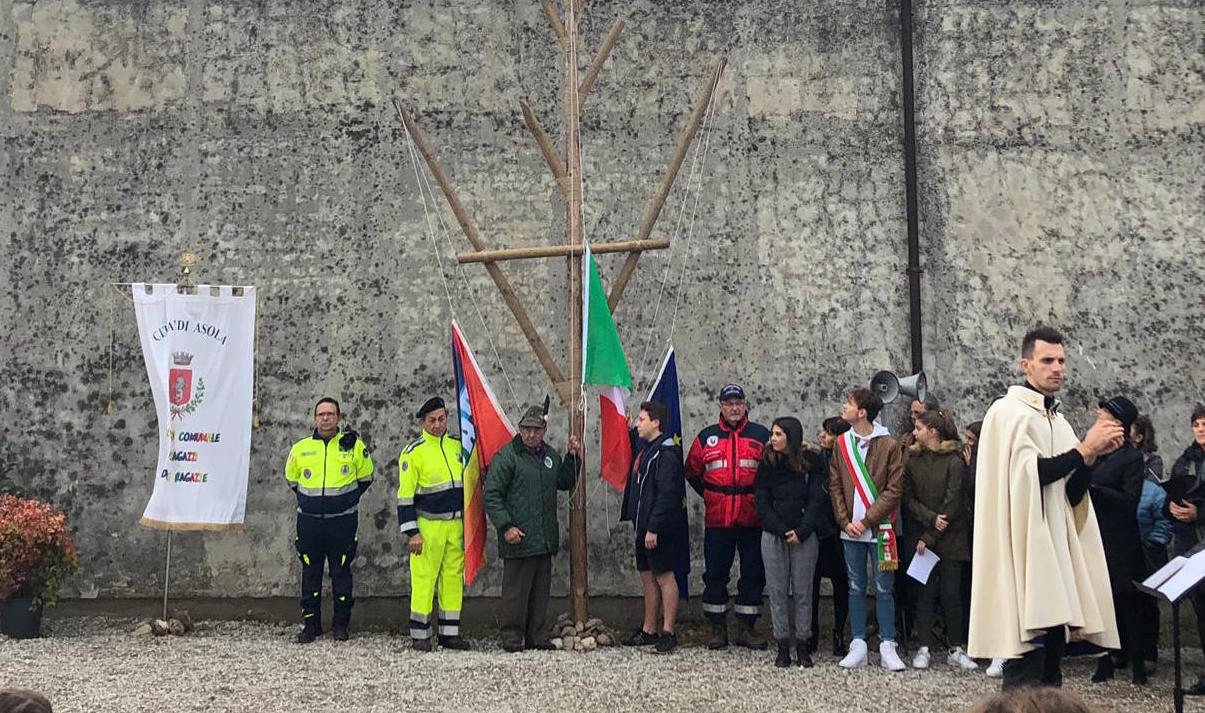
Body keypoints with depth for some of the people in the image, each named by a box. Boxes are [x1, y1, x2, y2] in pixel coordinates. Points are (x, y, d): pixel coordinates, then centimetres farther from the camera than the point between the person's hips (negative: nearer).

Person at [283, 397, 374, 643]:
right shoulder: (300, 448, 4)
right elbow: (291, 479, 20)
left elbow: (365, 477, 12)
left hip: (342, 521, -2)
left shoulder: (353, 445, -1)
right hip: (309, 521, 2)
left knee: (341, 572, 3)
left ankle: (341, 624, 13)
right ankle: (311, 623, 16)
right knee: (310, 573, 6)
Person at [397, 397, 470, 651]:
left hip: (456, 524, 5)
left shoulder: (458, 446, 9)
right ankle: (420, 635, 5)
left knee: (454, 577, 7)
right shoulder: (413, 451, -6)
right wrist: (411, 532, -13)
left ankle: (450, 633, 15)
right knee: (423, 578, -3)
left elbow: (469, 482, 19)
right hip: (428, 525, -5)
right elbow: (405, 494, -8)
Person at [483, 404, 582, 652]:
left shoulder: (550, 455, 14)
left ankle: (537, 637, 19)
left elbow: (565, 483, 25)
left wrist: (573, 457, 11)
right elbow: (491, 495, -10)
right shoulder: (506, 456, -7)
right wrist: (506, 526, -16)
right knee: (515, 590, -3)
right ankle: (511, 637, 6)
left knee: (541, 590, 11)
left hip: (545, 539, 7)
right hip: (518, 539, -7)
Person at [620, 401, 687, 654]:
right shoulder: (645, 451, 15)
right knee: (647, 576, 14)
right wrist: (634, 520, 15)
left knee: (664, 576, -4)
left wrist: (654, 528, -22)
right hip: (644, 527, 10)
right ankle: (649, 631, 22)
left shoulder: (666, 453, -16)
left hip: (659, 528, -10)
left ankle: (668, 633, 2)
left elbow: (666, 495, -21)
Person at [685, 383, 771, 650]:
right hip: (717, 520, 1)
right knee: (716, 574, 4)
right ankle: (718, 630, 13)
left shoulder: (761, 435, 4)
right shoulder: (706, 437, 7)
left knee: (753, 574, 5)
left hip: (752, 519, 0)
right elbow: (692, 472, 17)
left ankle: (746, 629, 15)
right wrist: (710, 496, 11)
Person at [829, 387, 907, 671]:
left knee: (883, 588, 0)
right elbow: (835, 486, 7)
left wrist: (867, 520, -13)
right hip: (851, 530, 4)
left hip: (879, 529, -4)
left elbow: (894, 490, -8)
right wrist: (845, 521, -5)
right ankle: (858, 646, 12)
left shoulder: (889, 445, -4)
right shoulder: (842, 444, 8)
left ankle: (888, 647, 6)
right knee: (856, 588, 7)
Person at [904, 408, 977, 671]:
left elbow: (952, 502, -11)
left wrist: (930, 537, -12)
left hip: (950, 536, -3)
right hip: (920, 535, 3)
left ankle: (956, 649, 6)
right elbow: (909, 499, 3)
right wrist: (931, 519, -14)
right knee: (925, 592, 2)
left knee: (951, 593, -2)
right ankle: (924, 648, 6)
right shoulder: (913, 461, 6)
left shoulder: (954, 461, -7)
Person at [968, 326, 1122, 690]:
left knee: (1050, 667, 8)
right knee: (1026, 669, -11)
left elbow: (1072, 495, 13)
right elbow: (1026, 473, -17)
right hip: (1023, 554, -8)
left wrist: (1092, 454, -2)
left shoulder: (1059, 422, 18)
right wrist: (1082, 450, -13)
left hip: (1054, 553, 8)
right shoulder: (1008, 411, -5)